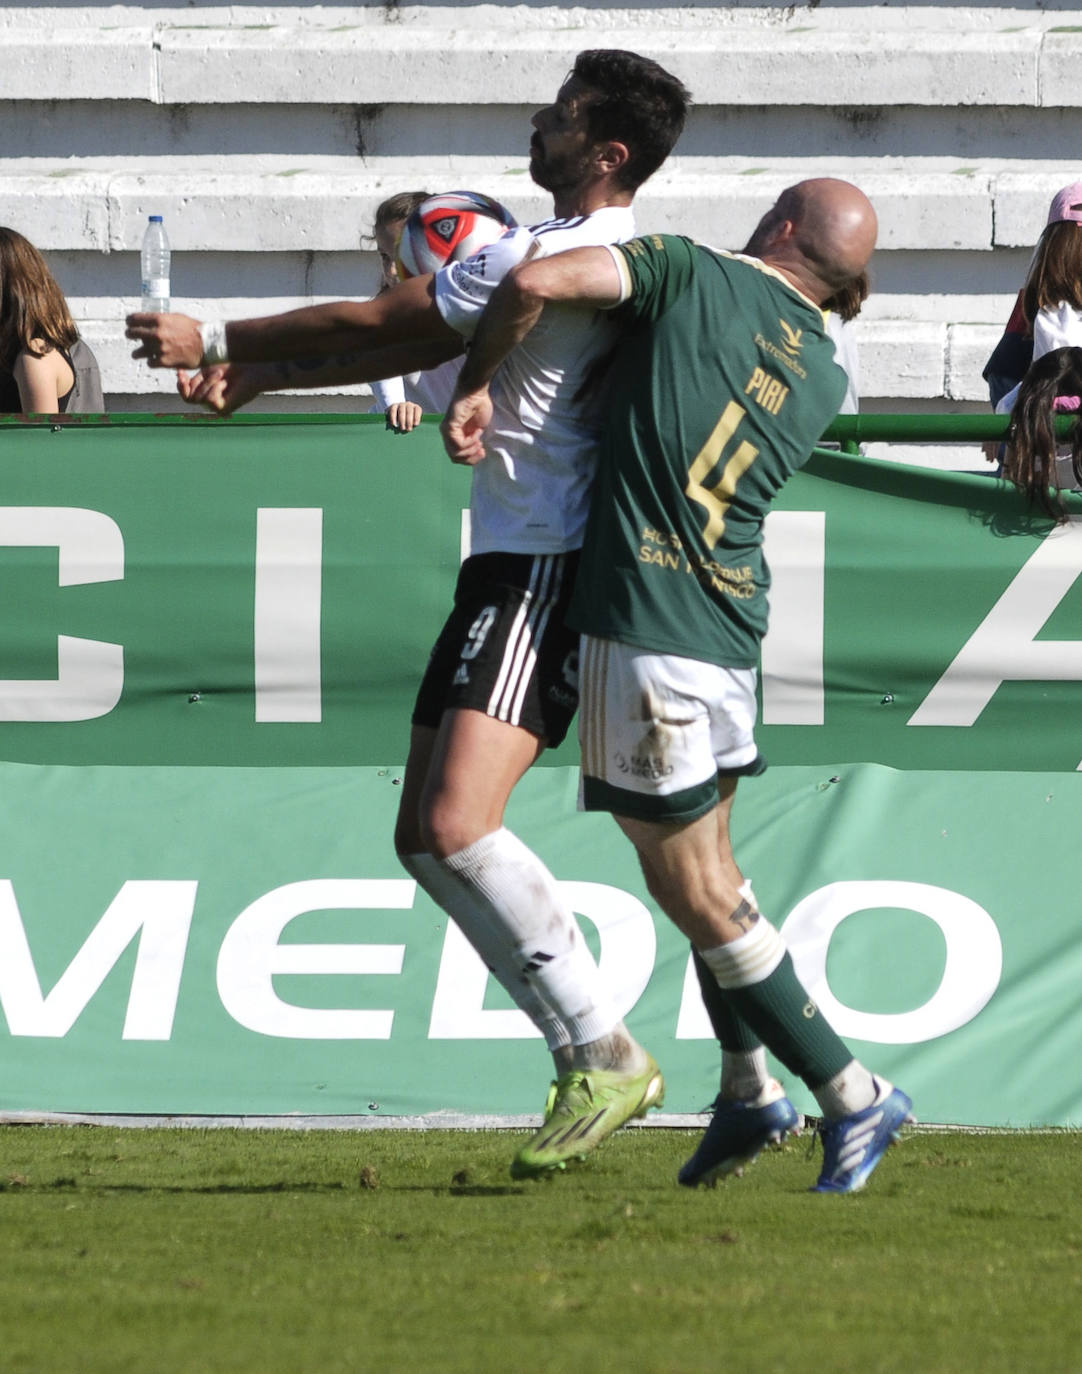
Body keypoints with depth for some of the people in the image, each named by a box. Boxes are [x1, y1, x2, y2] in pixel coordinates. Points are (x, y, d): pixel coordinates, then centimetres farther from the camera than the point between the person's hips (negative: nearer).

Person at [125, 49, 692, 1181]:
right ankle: (586, 1058, 7)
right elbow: (418, 345, 25)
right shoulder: (594, 257, 18)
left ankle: (605, 1056, -14)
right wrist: (260, 376, 24)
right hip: (505, 572, 11)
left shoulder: (555, 257, -15)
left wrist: (218, 343, 2)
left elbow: (379, 323, -9)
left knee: (459, 826, -22)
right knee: (424, 838, 7)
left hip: (543, 576, -11)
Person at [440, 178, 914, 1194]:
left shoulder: (693, 272, -4)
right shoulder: (824, 381, 11)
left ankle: (851, 1094, -4)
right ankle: (750, 1089, 20)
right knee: (706, 864, 21)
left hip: (645, 623, -7)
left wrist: (475, 384, -1)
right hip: (732, 626, 7)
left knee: (695, 889, -2)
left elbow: (536, 283, -15)